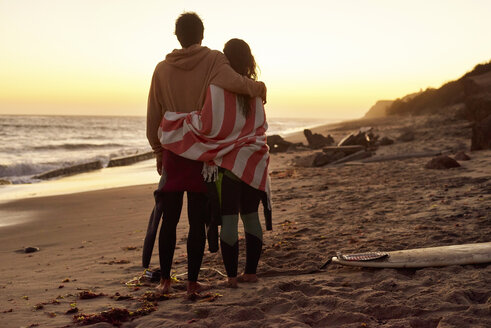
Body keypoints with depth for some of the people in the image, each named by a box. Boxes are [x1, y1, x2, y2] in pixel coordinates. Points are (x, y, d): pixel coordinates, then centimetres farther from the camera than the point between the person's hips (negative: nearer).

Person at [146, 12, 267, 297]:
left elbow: (153, 117, 7)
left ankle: (165, 280, 14)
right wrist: (259, 88, -8)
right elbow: (233, 82, -27)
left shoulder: (163, 69, 5)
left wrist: (159, 151, 17)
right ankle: (193, 282, 9)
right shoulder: (213, 60, -4)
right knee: (197, 221, 4)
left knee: (169, 219, 10)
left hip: (172, 153, 2)